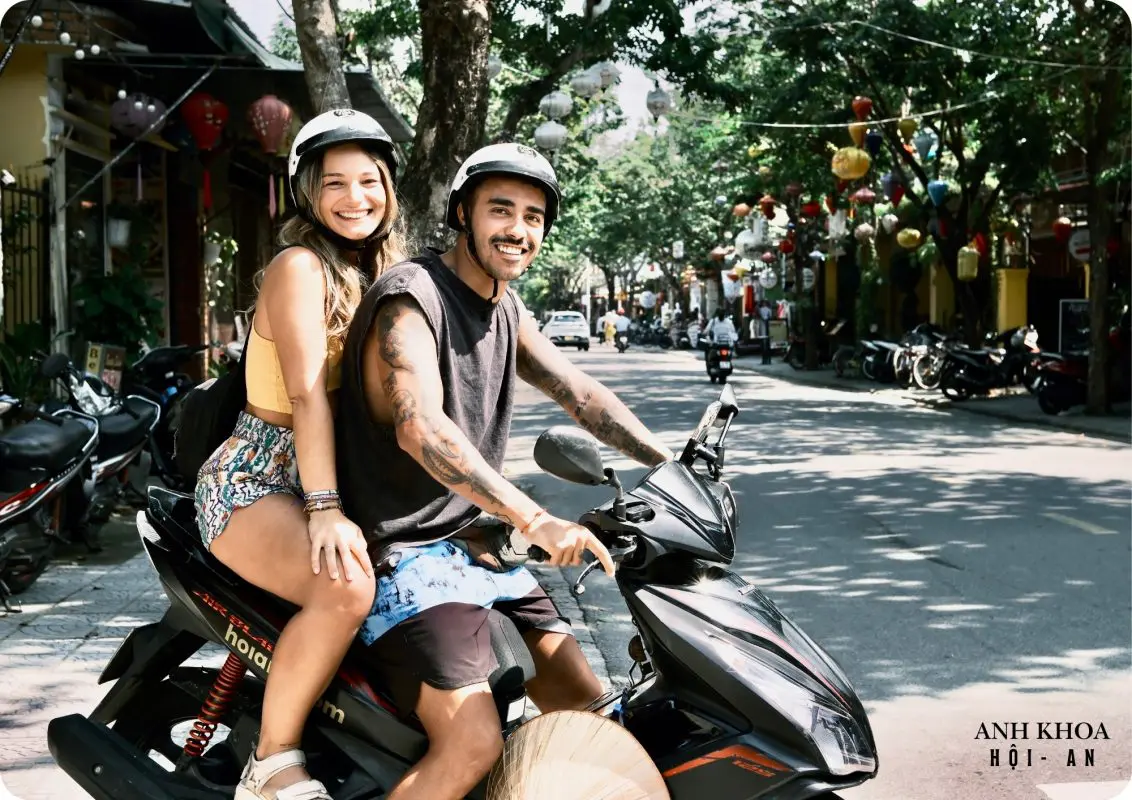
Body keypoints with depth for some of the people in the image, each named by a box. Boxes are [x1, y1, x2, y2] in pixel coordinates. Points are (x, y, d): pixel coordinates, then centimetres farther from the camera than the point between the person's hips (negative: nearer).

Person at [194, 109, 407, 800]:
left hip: (337, 475, 8)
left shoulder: (384, 272, 13)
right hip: (257, 483, -8)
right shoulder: (301, 266, -12)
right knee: (346, 587, -33)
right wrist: (325, 509, -33)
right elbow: (308, 393, -23)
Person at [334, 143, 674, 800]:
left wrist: (673, 466, 1)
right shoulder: (411, 298, -17)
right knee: (474, 744, -23)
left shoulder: (506, 309, 12)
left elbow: (580, 393, 14)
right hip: (406, 554, -9)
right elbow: (422, 430, -32)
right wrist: (537, 520, -41)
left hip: (476, 541, 9)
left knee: (588, 705, 8)